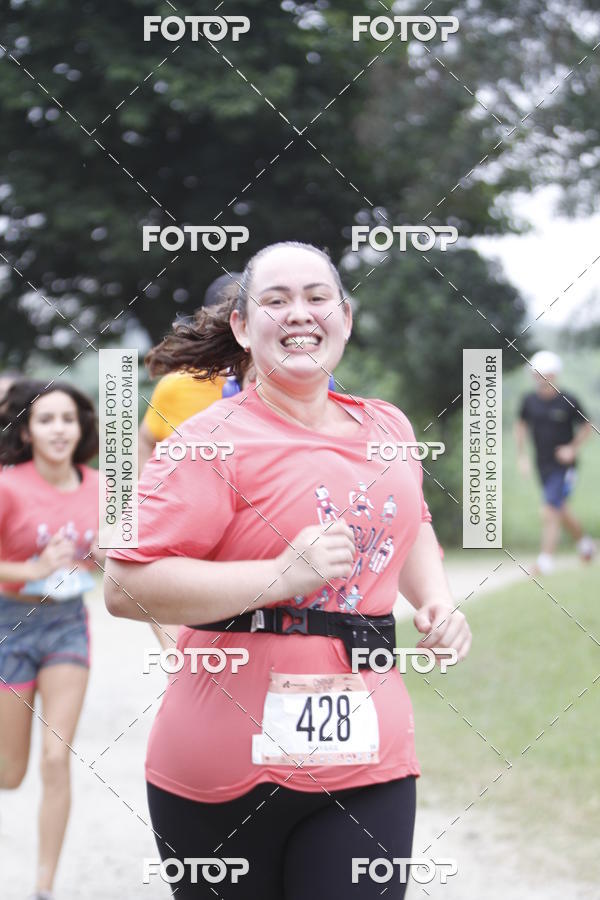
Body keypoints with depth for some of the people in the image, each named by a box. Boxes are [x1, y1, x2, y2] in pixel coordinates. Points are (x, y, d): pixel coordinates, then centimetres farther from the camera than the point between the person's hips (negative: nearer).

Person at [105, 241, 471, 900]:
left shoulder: (387, 428, 12)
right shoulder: (217, 442, -9)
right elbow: (125, 587, -17)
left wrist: (436, 600, 14)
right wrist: (282, 577, -22)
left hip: (369, 761, 4)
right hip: (228, 770, -4)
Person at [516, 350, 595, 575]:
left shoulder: (568, 402, -12)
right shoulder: (529, 401, -2)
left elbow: (586, 427, 0)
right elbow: (521, 426, 15)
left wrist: (573, 448, -13)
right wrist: (521, 456, 8)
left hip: (564, 466, -5)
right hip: (543, 466, 5)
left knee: (550, 512, -14)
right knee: (561, 511, 18)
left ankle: (545, 561, -8)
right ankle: (584, 541, 43)